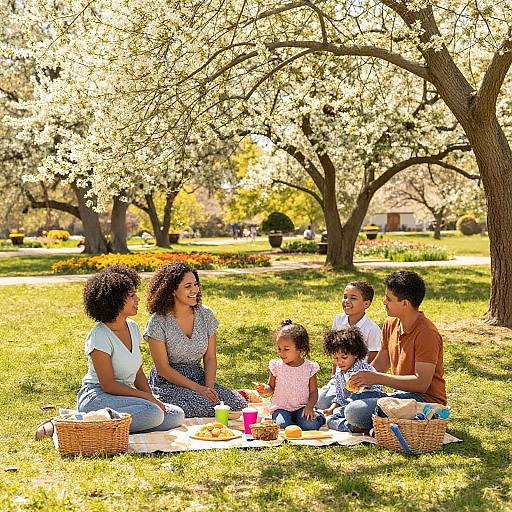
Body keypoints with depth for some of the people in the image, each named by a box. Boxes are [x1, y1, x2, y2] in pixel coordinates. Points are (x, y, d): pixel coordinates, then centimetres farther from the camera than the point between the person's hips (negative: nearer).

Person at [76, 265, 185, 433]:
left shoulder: (132, 327, 9)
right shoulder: (99, 336, -16)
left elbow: (138, 374, 13)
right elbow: (108, 384, -18)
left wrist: (152, 398, -4)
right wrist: (148, 397, -17)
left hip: (123, 398, 9)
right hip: (96, 398, -9)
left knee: (176, 416, -9)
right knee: (153, 414, -31)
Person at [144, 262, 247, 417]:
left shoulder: (205, 314, 3)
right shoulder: (158, 322, -12)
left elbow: (210, 358, 5)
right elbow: (163, 368, -12)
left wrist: (209, 386, -13)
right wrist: (197, 388, -19)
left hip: (199, 377, 5)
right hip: (167, 382, -5)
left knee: (238, 404, -18)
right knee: (208, 407, -31)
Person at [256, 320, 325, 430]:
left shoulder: (309, 367, -3)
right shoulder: (277, 366, -2)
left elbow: (313, 391, 2)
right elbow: (272, 387, 7)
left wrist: (309, 407, -15)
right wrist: (265, 389, -16)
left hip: (302, 406, 0)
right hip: (281, 407, 0)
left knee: (310, 424, -27)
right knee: (282, 425, -30)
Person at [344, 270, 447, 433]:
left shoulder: (426, 333, -18)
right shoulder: (390, 324, 8)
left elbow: (421, 383, -23)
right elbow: (379, 363, 17)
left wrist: (378, 378, -22)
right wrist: (360, 378, -1)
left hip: (426, 400, -9)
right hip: (400, 393, 9)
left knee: (355, 411, -27)